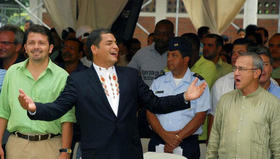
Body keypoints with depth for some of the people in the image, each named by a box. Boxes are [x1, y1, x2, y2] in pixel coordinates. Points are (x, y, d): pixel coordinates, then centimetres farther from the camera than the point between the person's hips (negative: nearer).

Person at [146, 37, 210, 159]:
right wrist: (165, 135, -12)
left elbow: (200, 117, -5)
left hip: (187, 143, -2)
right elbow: (150, 113, 3)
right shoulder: (158, 82, 11)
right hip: (158, 141, 2)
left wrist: (177, 138, -13)